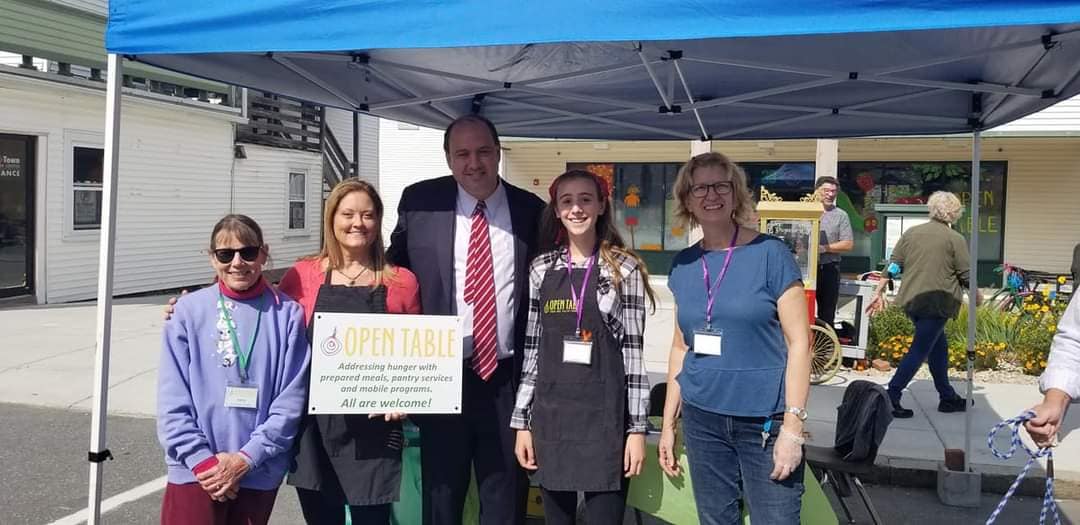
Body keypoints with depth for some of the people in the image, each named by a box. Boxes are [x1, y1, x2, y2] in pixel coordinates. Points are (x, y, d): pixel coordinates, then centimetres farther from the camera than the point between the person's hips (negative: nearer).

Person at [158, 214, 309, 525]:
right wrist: (201, 460, -9)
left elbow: (291, 400, -5)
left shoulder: (288, 315, -4)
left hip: (259, 473, 1)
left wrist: (246, 458, -10)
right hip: (194, 470, 0)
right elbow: (172, 399, -3)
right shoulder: (188, 311, -2)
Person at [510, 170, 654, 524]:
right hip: (550, 416, 3)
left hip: (605, 417, -3)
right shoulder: (541, 269, 6)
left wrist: (637, 427, -7)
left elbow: (634, 352, -4)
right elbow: (531, 349, 8)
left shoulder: (624, 268, -2)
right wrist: (522, 422, 5)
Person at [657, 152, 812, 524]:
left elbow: (799, 342, -9)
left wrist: (792, 426, -15)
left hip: (764, 421, -4)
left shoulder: (770, 254, -8)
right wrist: (668, 422, 11)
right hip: (701, 420, 4)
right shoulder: (683, 265, 6)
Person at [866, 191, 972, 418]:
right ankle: (891, 397, -9)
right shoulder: (955, 239, -5)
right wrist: (976, 297, 16)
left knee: (938, 346, 19)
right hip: (937, 303, -6)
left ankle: (948, 397, 28)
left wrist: (879, 292, 11)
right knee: (919, 350, -3)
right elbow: (966, 275, -1)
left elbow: (892, 266, 6)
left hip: (910, 300, 6)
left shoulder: (911, 233, 7)